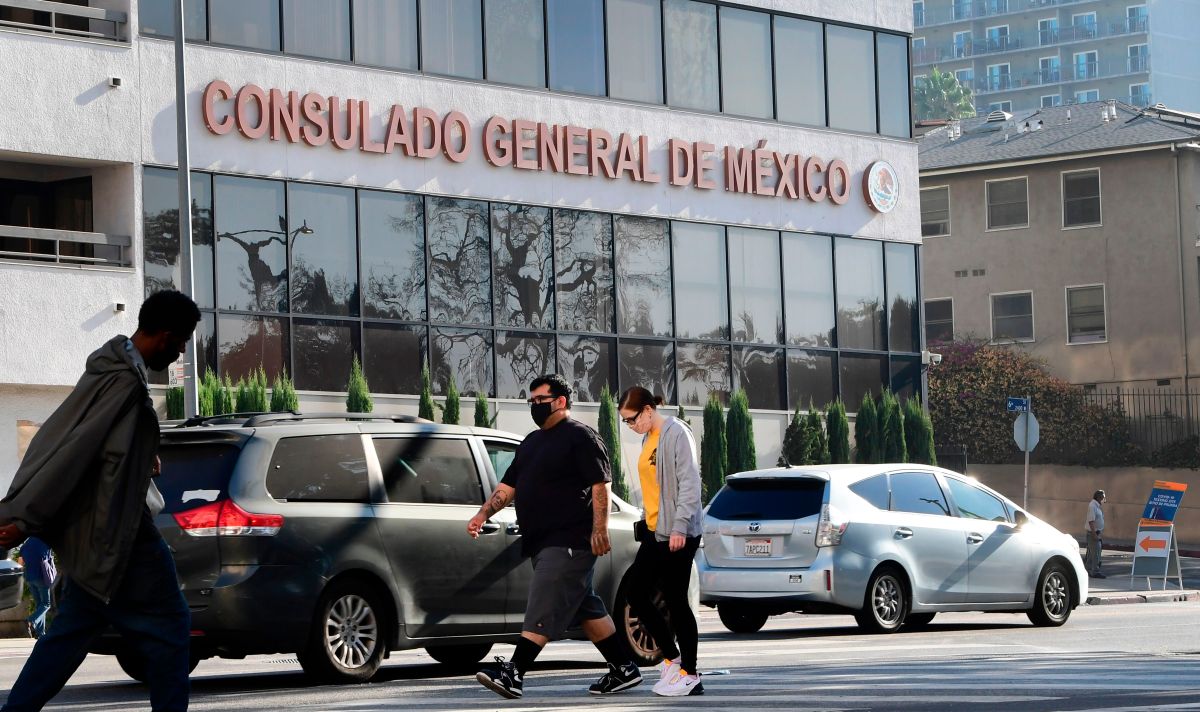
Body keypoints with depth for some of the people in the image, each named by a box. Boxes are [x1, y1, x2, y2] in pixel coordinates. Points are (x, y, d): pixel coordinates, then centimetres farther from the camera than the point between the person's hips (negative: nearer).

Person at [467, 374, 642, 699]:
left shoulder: (580, 437, -7)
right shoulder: (532, 442, 21)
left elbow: (600, 485, -14)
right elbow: (508, 485, 21)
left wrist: (599, 530, -22)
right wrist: (483, 514, 7)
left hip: (569, 542, -10)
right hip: (543, 543, 10)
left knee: (543, 611, -15)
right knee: (586, 608, 13)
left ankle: (514, 674, -22)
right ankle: (624, 670, 19)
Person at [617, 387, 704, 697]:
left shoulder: (676, 433, -12)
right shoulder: (648, 439, 14)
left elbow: (689, 483, -17)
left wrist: (679, 526, -21)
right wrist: (647, 521, 17)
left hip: (678, 534, -9)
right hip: (654, 532, 9)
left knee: (675, 601, -4)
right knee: (637, 594, 8)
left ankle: (689, 674, 4)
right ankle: (671, 658, 19)